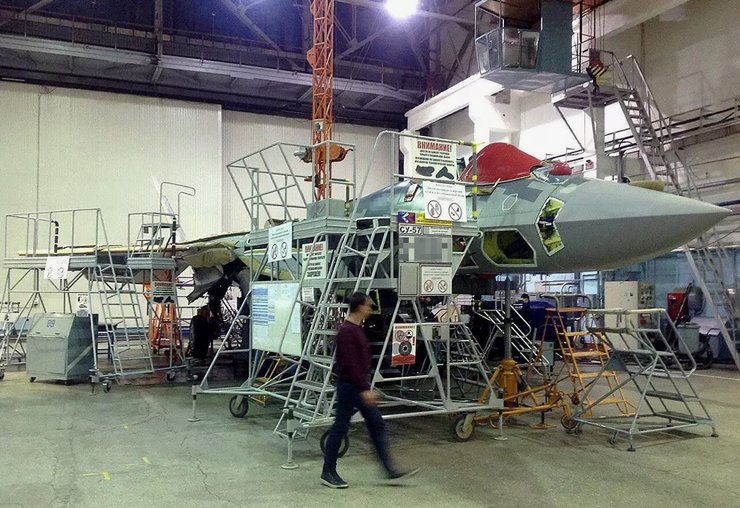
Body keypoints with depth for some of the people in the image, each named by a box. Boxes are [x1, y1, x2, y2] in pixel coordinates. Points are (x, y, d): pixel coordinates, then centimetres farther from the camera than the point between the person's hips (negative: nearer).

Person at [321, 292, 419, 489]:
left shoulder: (357, 329, 11)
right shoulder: (346, 331, -19)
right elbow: (349, 364, -25)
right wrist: (364, 389, -26)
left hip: (360, 386, 10)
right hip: (349, 386, -10)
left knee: (377, 425, 8)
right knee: (340, 427, 1)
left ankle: (390, 470, 12)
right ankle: (328, 472, 14)